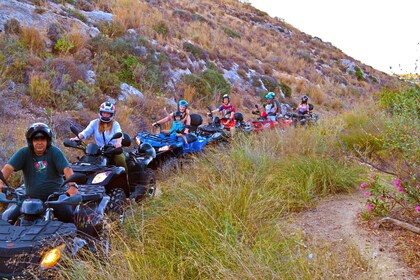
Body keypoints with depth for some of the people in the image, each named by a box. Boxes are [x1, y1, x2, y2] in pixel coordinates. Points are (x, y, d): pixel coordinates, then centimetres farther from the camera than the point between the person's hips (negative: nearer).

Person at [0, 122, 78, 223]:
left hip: (55, 196, -2)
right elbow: (8, 167, -11)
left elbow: (67, 169, -15)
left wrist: (72, 185, -32)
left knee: (71, 218, -20)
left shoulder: (54, 152, -3)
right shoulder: (23, 153, 1)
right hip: (31, 198, 2)